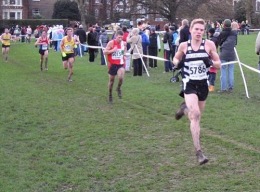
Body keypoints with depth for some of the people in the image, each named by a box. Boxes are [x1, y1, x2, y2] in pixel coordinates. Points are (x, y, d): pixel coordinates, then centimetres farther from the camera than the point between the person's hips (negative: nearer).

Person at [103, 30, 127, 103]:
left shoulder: (124, 43, 0)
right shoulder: (111, 43, -12)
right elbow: (104, 52, -12)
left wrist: (124, 55, 3)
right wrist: (112, 50, -25)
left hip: (121, 64, 2)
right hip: (112, 64, -2)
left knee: (121, 77, -23)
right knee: (111, 80, 10)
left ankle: (119, 88, 7)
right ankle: (110, 95, 29)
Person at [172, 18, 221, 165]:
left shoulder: (209, 44, -2)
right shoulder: (184, 45, -2)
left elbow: (218, 64, 3)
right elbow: (175, 59, 14)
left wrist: (210, 62, -19)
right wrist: (178, 63, -9)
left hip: (203, 84, 3)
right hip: (189, 84, -3)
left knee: (197, 116, 16)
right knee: (195, 115, -18)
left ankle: (185, 108, 52)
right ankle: (199, 151, -16)